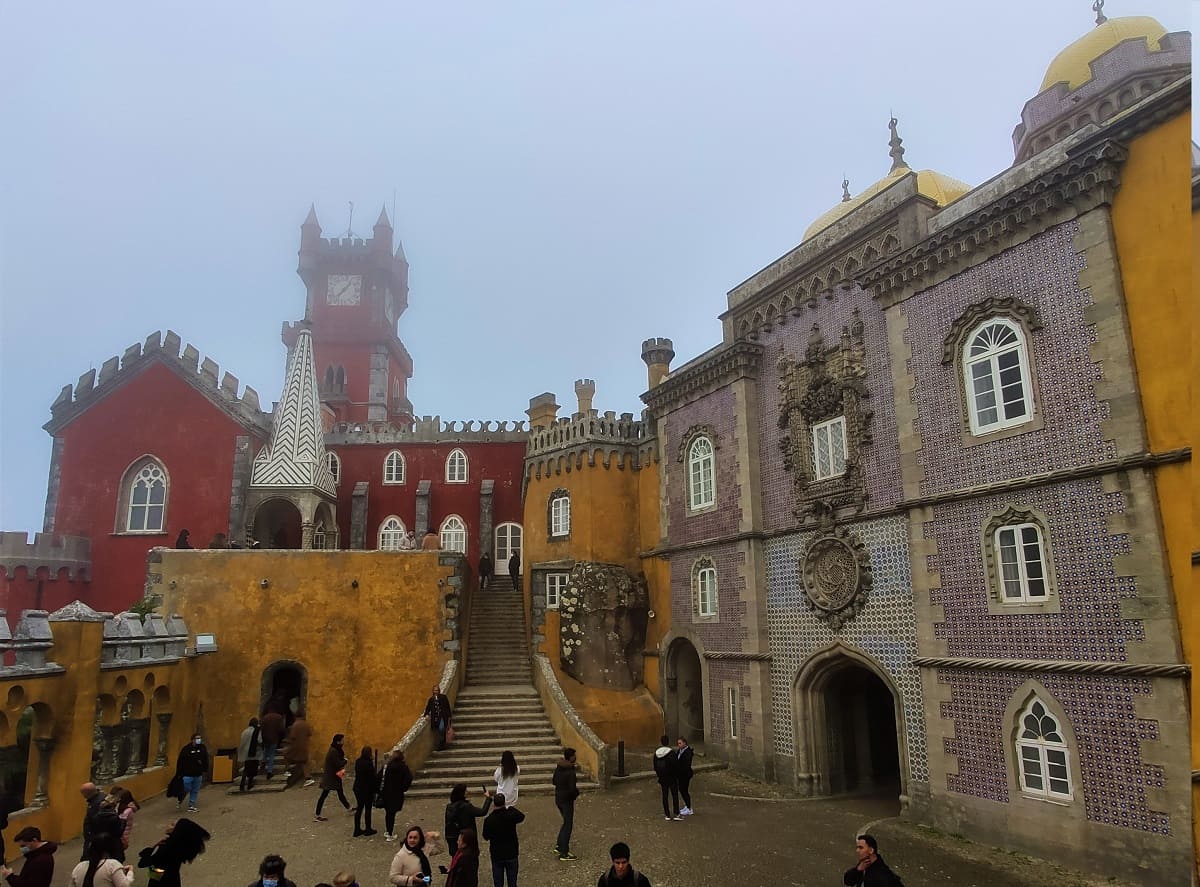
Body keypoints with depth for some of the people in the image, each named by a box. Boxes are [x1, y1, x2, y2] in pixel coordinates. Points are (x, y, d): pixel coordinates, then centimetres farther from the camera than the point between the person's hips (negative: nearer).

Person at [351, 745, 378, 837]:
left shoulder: (358, 762, 0)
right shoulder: (369, 763, -22)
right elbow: (372, 777, -19)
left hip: (357, 788, 6)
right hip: (367, 789, -6)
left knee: (359, 809, 16)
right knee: (368, 809, 8)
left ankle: (357, 829, 22)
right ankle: (368, 830, 18)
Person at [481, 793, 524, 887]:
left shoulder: (488, 820, -15)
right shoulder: (511, 816, -15)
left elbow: (486, 837, 0)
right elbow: (522, 816, 8)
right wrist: (510, 808, 13)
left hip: (496, 856, 0)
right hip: (512, 854, 0)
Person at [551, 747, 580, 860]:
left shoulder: (558, 768, 1)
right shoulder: (570, 772, -24)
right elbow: (572, 789, -26)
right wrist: (577, 791, -4)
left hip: (558, 798, 8)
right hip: (567, 800, -8)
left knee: (566, 822, 24)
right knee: (568, 825, 4)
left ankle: (559, 845, 30)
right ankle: (564, 853, 9)